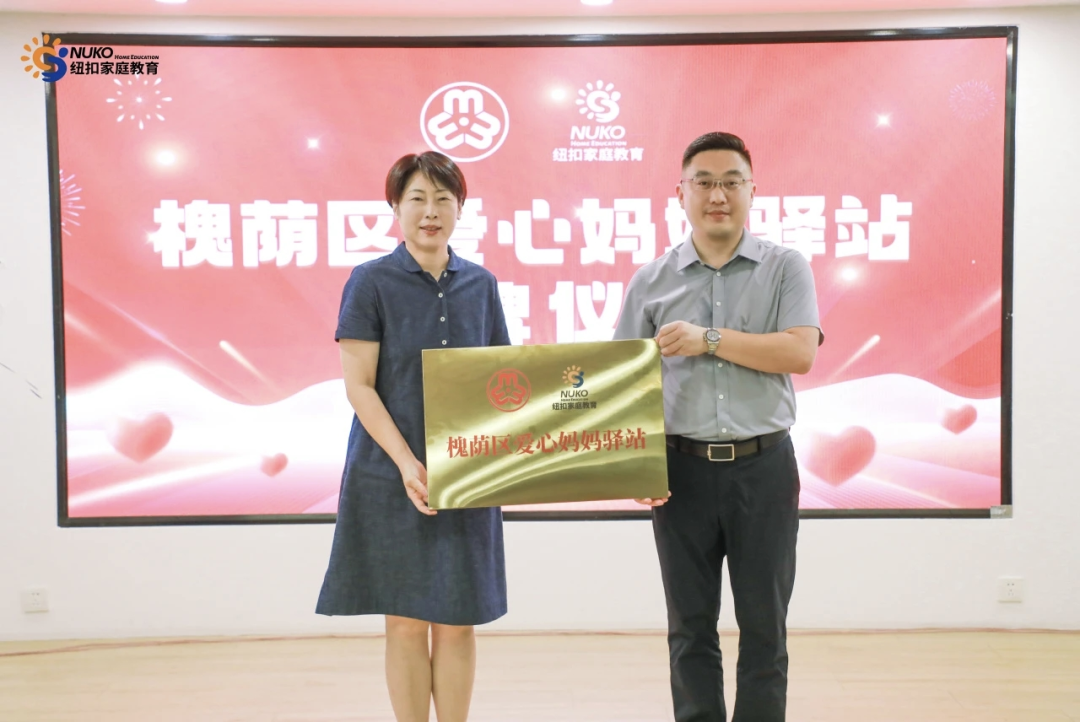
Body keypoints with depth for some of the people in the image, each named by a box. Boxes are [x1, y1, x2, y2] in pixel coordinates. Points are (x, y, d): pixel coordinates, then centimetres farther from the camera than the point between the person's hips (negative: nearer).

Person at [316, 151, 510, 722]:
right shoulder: (372, 282, -3)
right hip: (392, 477, -3)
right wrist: (407, 464, -17)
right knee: (406, 622, 5)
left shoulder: (480, 284, 8)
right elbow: (358, 386, -8)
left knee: (457, 622, 7)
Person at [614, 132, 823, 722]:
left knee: (764, 626, 8)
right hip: (681, 469, 1)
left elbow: (800, 352, -12)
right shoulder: (651, 281, 7)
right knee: (690, 629, 10)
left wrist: (709, 339, -16)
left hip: (763, 467, -1)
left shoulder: (785, 269, 3)